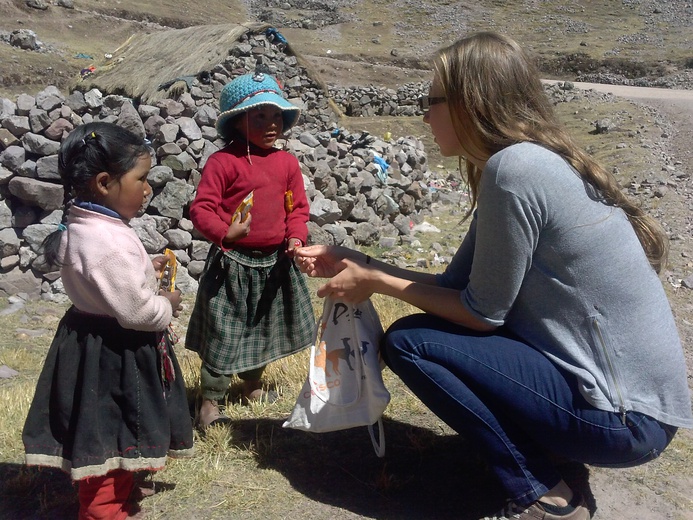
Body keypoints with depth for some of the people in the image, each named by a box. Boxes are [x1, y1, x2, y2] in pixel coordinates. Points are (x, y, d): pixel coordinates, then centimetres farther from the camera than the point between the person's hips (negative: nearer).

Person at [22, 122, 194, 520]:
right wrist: (168, 306, -9)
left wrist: (146, 267, 7)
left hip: (96, 339, 11)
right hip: (114, 353, -11)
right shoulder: (110, 243, -31)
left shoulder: (83, 226, 1)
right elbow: (138, 312, -28)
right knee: (112, 436, 9)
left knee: (111, 433, 28)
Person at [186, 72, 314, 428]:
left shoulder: (286, 161, 3)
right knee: (223, 332, 1)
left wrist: (296, 237, -9)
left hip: (274, 263, 6)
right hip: (233, 263, -6)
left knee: (263, 328, 22)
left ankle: (252, 386, 44)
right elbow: (201, 208, -15)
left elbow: (297, 206, 8)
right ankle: (210, 400, 18)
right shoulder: (223, 161, -13)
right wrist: (225, 232, -31)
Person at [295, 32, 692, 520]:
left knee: (409, 342, -12)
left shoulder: (514, 168, -21)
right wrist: (360, 264, 7)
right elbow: (456, 285, 8)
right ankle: (549, 445, 16)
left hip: (624, 416, -9)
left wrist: (375, 284, -6)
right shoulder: (534, 162, 7)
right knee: (442, 321, 14)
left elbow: (483, 311, -15)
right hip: (625, 387, 9)